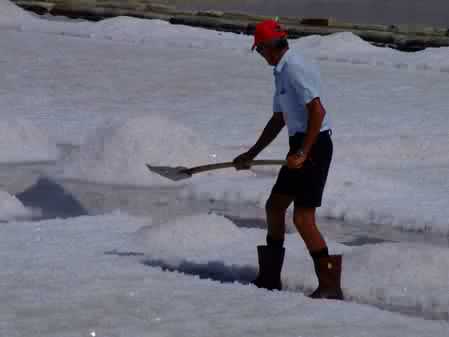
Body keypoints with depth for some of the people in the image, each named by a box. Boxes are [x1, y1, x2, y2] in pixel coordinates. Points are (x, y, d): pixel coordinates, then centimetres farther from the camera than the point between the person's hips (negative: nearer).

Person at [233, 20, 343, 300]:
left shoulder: (295, 69, -16)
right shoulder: (282, 72, 16)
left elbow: (318, 112, -25)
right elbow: (278, 120, 26)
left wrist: (303, 153, -25)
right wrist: (251, 154, 30)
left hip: (314, 145, -10)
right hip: (300, 145, 10)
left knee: (303, 218, -12)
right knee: (274, 206, 18)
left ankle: (330, 285, -7)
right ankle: (270, 279, 29)